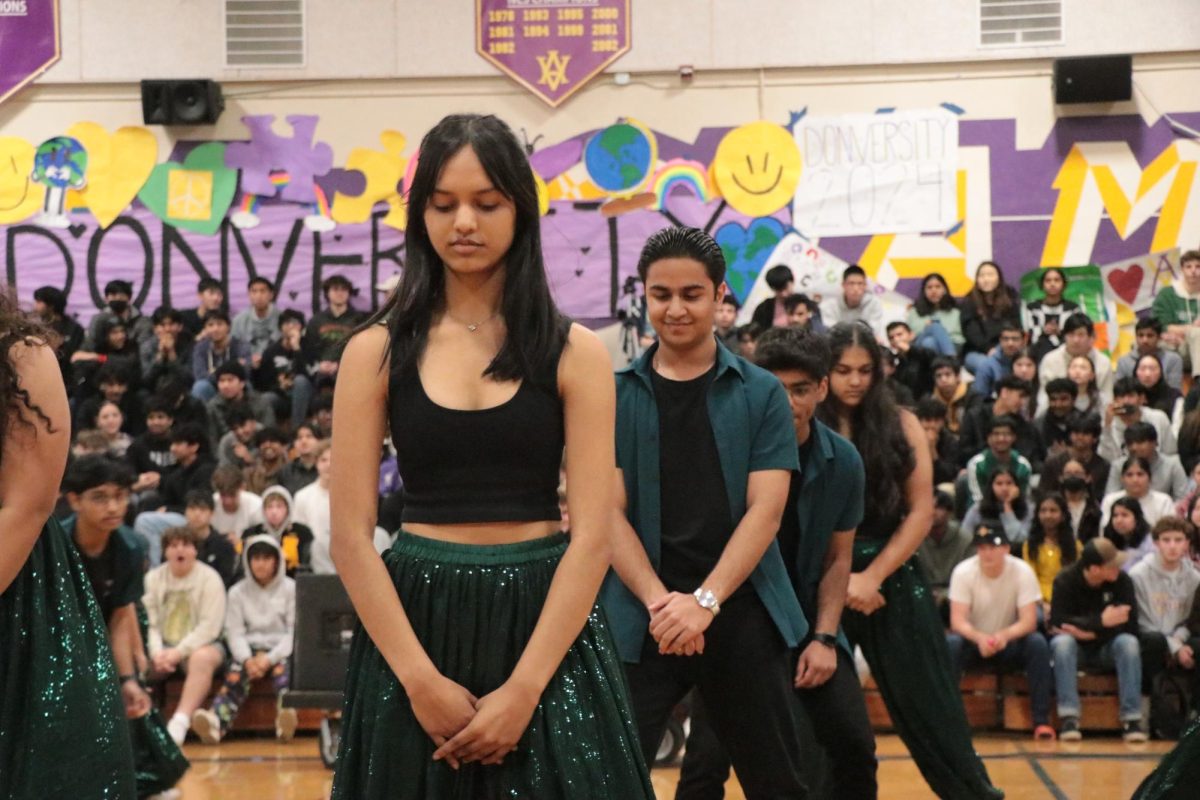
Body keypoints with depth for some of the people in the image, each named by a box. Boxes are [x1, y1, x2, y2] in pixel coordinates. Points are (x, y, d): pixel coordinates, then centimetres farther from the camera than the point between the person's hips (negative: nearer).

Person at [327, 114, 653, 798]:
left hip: (544, 621, 0)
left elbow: (592, 534, -6)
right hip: (416, 618, 1)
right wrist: (421, 680, -11)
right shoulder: (376, 352, 1)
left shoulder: (575, 354, -1)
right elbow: (351, 535, -3)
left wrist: (524, 688, -14)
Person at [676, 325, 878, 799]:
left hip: (806, 620, 3)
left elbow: (837, 559, 5)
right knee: (708, 756, -13)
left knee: (855, 746, -2)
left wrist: (823, 638, -5)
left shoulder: (842, 462, -4)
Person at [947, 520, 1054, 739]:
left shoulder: (1023, 572, -15)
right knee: (950, 643, -33)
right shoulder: (963, 572, -15)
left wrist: (1004, 635, -42)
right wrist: (979, 638, -43)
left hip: (1009, 641, 0)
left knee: (1038, 643, -30)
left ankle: (1041, 720, -26)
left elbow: (1029, 621, -20)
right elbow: (958, 621, -21)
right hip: (974, 640, 0)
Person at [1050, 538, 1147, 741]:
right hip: (1076, 648, -1)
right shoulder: (1065, 581, -13)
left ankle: (1132, 718, -32)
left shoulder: (1122, 581, -10)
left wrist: (1089, 632, -26)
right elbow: (1057, 622, -24)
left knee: (1128, 642, -30)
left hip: (1106, 648, 1)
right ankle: (1069, 718, -38)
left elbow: (1129, 625, -17)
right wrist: (1100, 622, -31)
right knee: (1061, 641, -34)